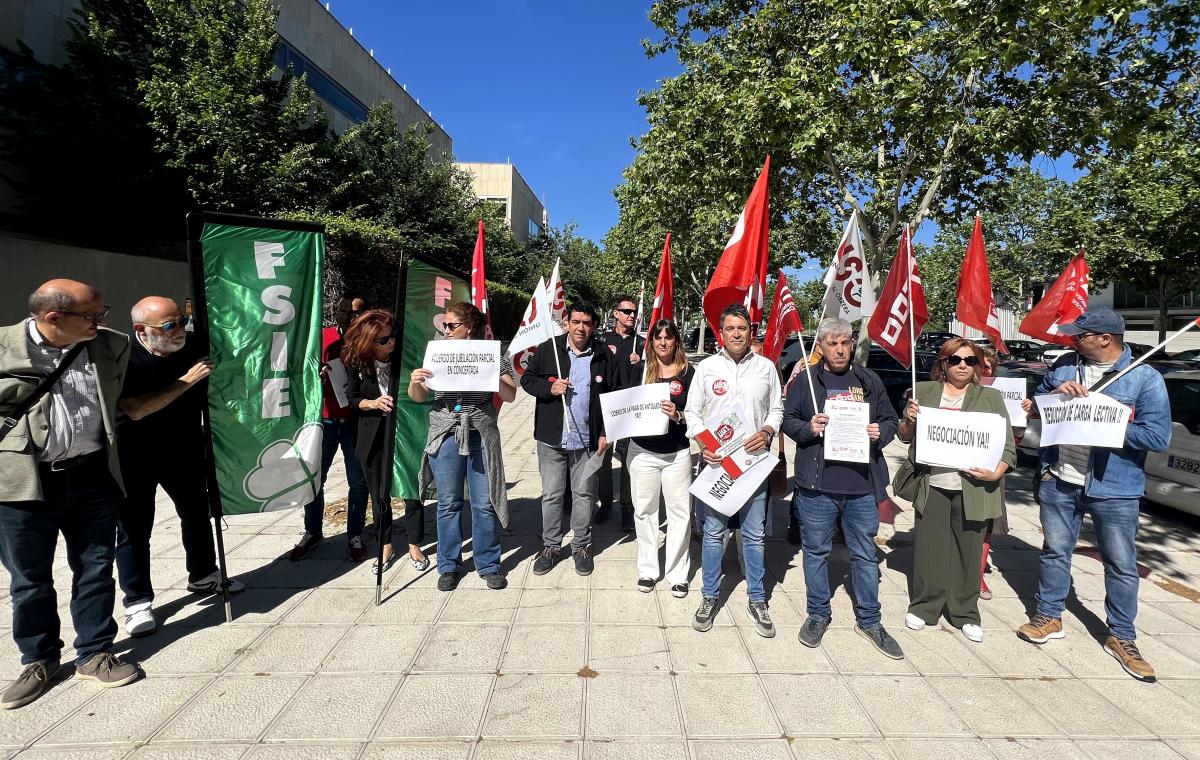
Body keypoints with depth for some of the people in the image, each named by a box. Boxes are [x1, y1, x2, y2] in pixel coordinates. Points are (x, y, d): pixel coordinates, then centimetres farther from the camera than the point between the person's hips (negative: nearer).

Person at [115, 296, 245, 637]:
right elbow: (136, 410, -29)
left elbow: (208, 394, 10)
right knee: (134, 528, 2)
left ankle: (203, 575, 36)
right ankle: (137, 601, 16)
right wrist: (187, 380, -32)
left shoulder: (192, 348, -7)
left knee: (197, 513, 17)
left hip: (184, 451, 5)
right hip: (136, 457, -5)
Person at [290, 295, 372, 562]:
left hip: (355, 421, -1)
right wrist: (320, 374, -16)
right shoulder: (323, 336, 2)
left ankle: (354, 535, 20)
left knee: (358, 481, 5)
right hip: (324, 419, 2)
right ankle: (312, 532, 27)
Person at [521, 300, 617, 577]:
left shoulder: (604, 356, 0)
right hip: (551, 439, 0)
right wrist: (549, 388, -15)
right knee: (551, 495, 9)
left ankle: (581, 546, 27)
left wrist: (605, 433, -2)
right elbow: (527, 379, 5)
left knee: (584, 494, 11)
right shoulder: (547, 349, -1)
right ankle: (551, 546, 25)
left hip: (587, 440, 0)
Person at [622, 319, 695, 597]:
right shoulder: (639, 369, 3)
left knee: (680, 512, 3)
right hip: (642, 451, 1)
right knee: (644, 511, 9)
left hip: (677, 453, -1)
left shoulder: (688, 372, 0)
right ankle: (648, 570, 24)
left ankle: (677, 573, 17)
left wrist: (678, 416, -19)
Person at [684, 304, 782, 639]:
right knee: (713, 532, 7)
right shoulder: (706, 367, 2)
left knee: (754, 534, 8)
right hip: (715, 461, -1)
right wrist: (702, 442, -13)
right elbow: (692, 412, 3)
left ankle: (756, 600, 23)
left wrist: (767, 432, -10)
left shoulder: (766, 367, 5)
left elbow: (777, 408, 10)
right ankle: (709, 596, 22)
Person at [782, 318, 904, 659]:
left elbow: (890, 420, 15)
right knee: (816, 551, 10)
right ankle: (818, 614, 27)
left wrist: (880, 433, -6)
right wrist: (808, 428, -15)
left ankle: (869, 620, 28)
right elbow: (788, 420, 5)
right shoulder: (805, 381, 4)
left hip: (862, 486, 2)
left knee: (865, 554, 12)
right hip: (817, 484, -1)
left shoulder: (869, 381, 10)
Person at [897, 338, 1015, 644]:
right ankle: (923, 606, 22)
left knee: (969, 551, 8)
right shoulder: (924, 391, 7)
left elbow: (1007, 444, 4)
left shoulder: (991, 397, 6)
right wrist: (910, 420, -10)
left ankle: (966, 613, 23)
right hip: (932, 485, 0)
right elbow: (905, 436, 12)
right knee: (928, 546, 6)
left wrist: (997, 472, -13)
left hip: (972, 489, 0)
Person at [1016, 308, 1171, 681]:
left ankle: (1122, 637, 26)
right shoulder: (1064, 365, 2)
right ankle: (1049, 617, 31)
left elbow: (1158, 437, -14)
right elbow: (1037, 402, 11)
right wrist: (1055, 394, -10)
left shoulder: (1145, 379, -10)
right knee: (1055, 552, 15)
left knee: (1121, 565, 9)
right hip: (1058, 482, 3)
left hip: (1114, 489, -3)